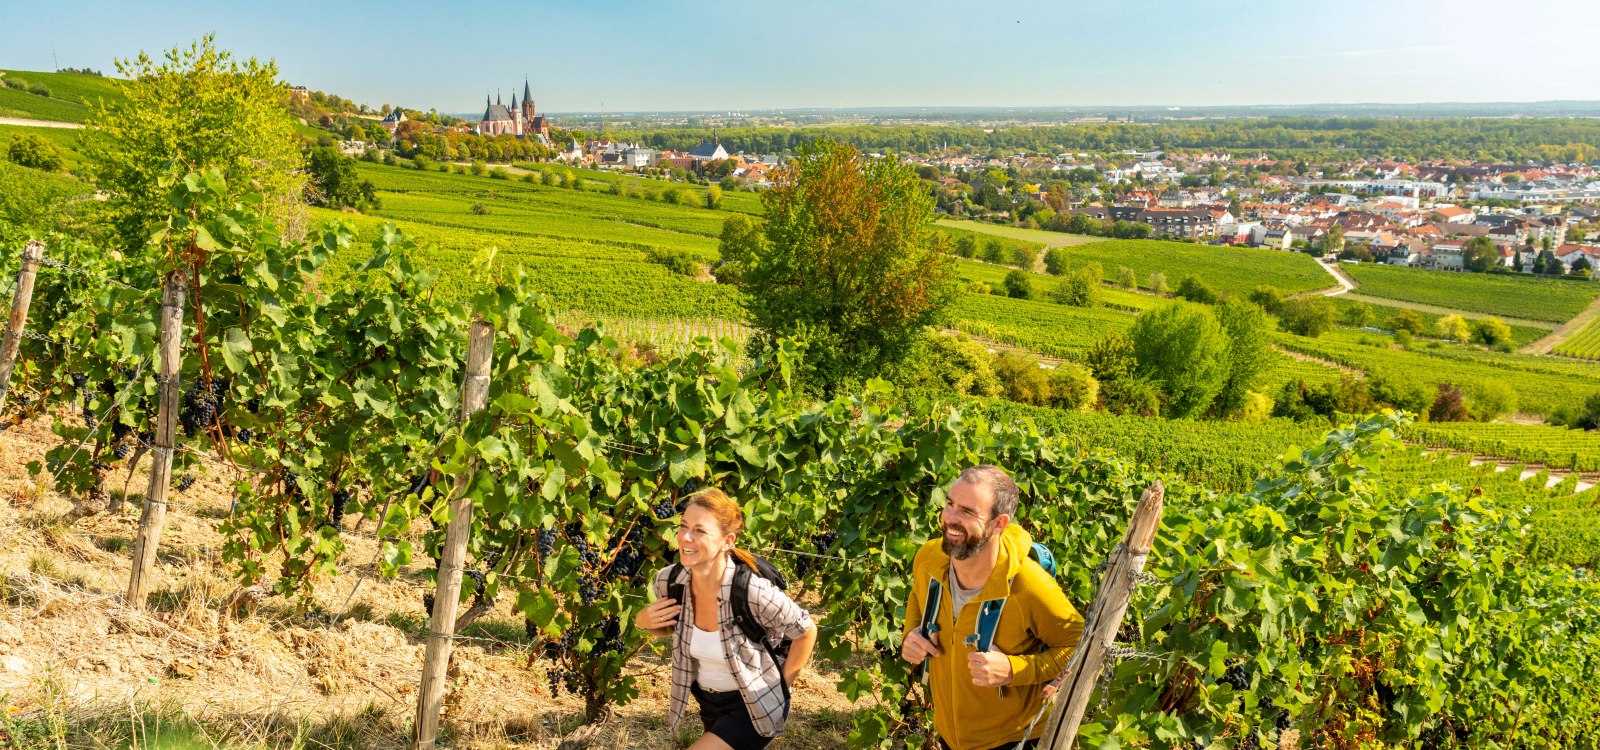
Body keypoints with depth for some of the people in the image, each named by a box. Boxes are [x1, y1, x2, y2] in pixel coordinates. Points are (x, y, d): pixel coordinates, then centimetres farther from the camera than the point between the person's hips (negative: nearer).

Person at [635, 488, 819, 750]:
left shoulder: (752, 591, -33)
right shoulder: (668, 581, -18)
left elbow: (806, 631, -15)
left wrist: (782, 684, -7)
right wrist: (643, 621, -15)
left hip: (755, 706, -6)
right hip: (708, 701, 6)